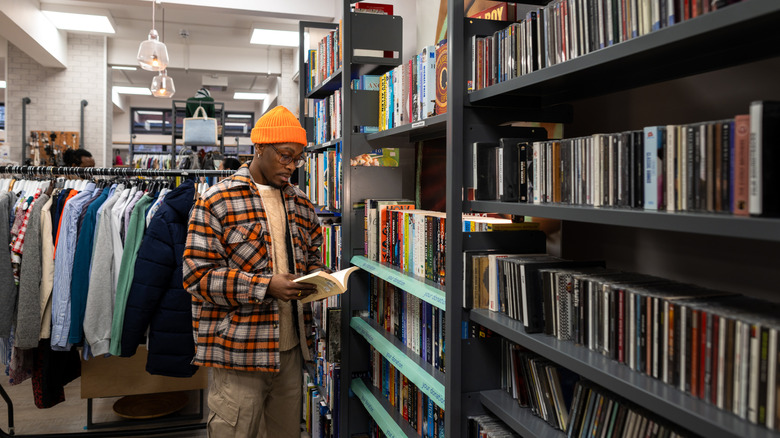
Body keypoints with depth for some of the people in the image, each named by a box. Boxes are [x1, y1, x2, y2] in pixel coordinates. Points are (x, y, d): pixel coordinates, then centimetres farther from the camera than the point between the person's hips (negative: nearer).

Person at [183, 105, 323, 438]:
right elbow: (198, 275, -12)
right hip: (238, 352, -5)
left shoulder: (301, 205, 12)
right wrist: (266, 286, -21)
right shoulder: (217, 201, -7)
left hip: (291, 348, 6)